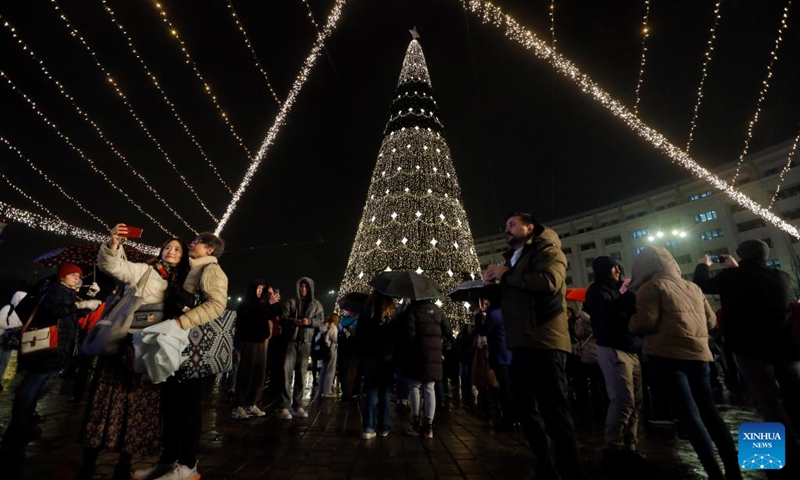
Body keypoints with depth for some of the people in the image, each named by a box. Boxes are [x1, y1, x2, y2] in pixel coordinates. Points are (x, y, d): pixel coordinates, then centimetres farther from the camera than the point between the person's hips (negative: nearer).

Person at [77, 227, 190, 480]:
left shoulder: (180, 283, 11)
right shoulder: (142, 270, 1)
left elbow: (179, 315, 13)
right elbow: (110, 265, -14)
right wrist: (113, 243, -31)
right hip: (124, 340, -3)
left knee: (140, 404, 9)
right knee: (110, 398, 0)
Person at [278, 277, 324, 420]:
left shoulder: (316, 304, 12)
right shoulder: (291, 302, 8)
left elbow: (320, 320, 4)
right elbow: (283, 317, -1)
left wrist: (309, 321, -16)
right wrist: (293, 321, -21)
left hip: (306, 342, 2)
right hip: (290, 340, -1)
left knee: (301, 373, 4)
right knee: (287, 371, -8)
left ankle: (297, 406, 11)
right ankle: (285, 406, -5)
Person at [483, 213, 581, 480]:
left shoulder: (547, 249, -1)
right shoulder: (513, 259, 23)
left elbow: (549, 282, -22)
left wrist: (505, 274, -13)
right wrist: (492, 285, 7)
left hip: (544, 343, -9)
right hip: (522, 345, 9)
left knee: (554, 411, -4)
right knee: (525, 409, 15)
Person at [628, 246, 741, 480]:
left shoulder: (652, 286, -6)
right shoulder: (693, 287, 16)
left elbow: (645, 323, -15)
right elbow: (711, 320, 22)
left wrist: (630, 323, 4)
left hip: (668, 355, -7)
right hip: (698, 353, 7)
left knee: (689, 413, -2)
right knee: (708, 410, 14)